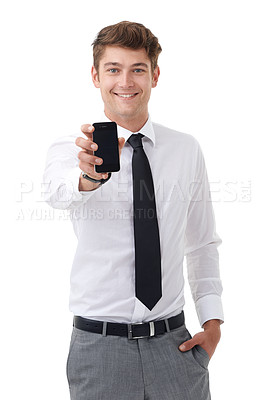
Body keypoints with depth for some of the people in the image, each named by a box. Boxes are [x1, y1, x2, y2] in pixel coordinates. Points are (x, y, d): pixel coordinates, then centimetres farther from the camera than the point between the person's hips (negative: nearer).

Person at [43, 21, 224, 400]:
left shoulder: (186, 149, 4)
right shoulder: (69, 148, -4)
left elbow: (203, 243, 10)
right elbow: (58, 192, -28)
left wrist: (213, 320, 1)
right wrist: (88, 176, -50)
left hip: (174, 341, 2)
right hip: (99, 344, -2)